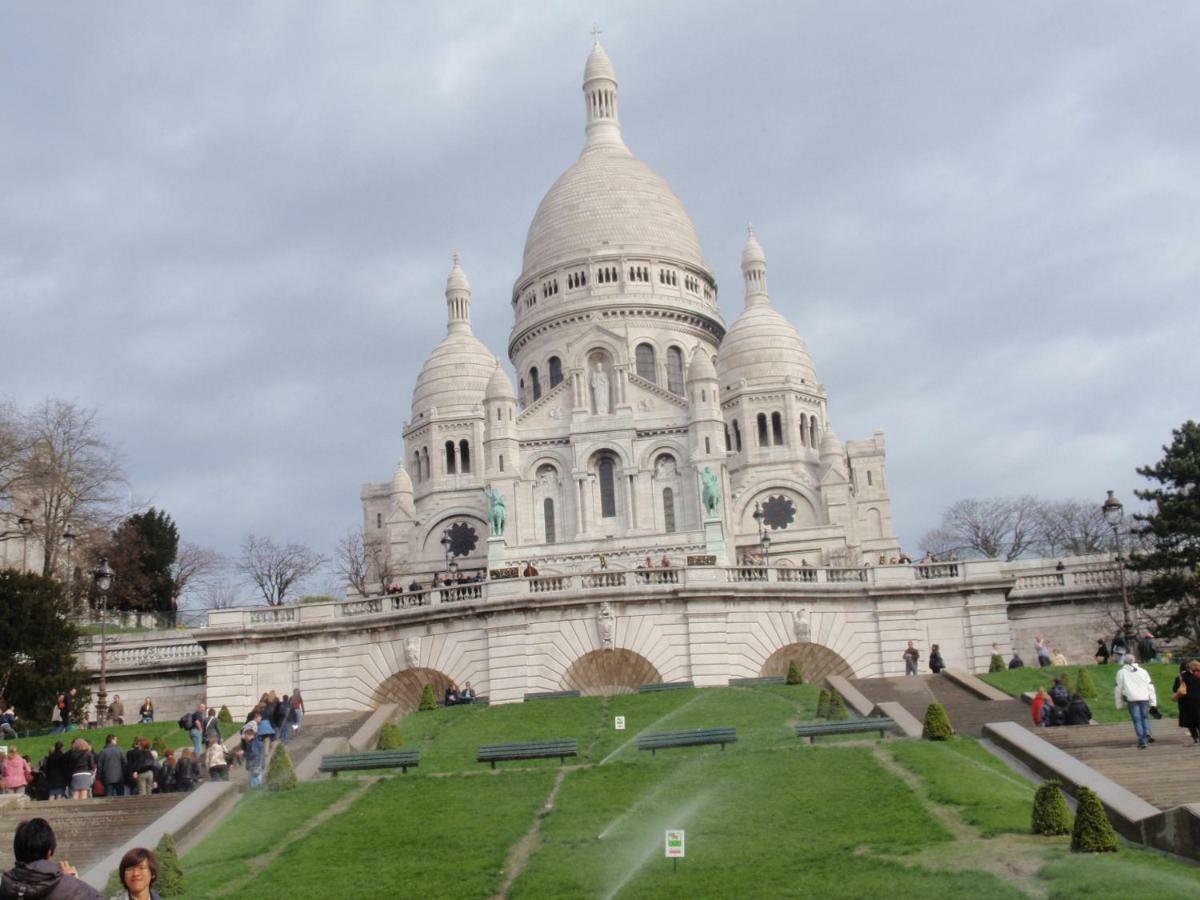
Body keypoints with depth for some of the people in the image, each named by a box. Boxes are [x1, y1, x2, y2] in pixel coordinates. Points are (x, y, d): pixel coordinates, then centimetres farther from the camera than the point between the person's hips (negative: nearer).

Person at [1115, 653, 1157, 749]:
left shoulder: (1121, 673, 8)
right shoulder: (1143, 671, 15)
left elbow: (1118, 689, 5)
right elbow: (1150, 686, 11)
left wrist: (1119, 704, 11)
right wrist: (1153, 702, 11)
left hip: (1131, 699, -2)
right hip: (1144, 698, 2)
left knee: (1137, 720, 1)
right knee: (1145, 717, 18)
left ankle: (1142, 741, -7)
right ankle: (1147, 732, -8)